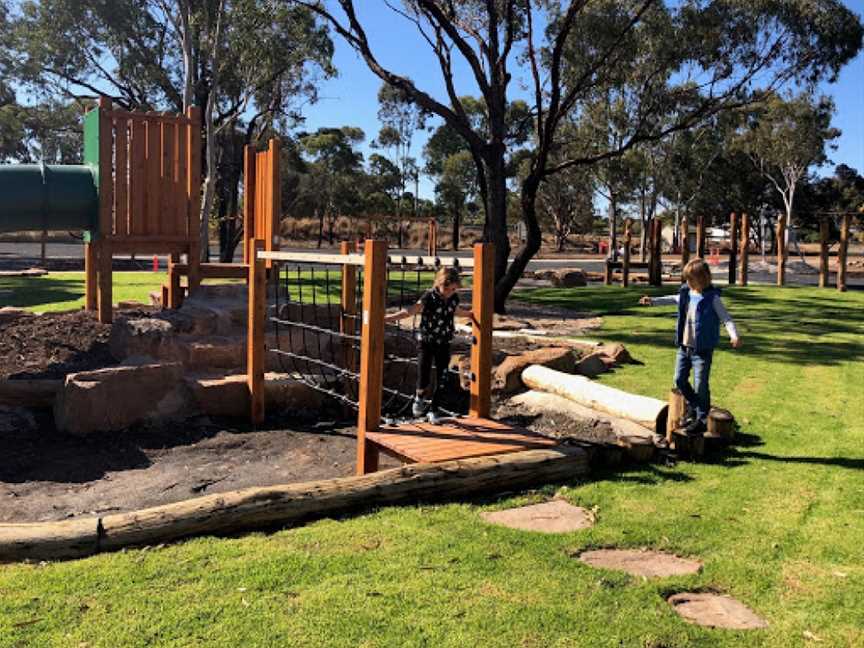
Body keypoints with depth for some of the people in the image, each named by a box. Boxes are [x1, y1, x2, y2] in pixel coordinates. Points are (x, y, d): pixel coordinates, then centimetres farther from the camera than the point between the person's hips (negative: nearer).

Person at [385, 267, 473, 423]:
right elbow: (410, 311, -19)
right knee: (424, 380, -9)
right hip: (426, 342, -4)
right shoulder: (429, 297, -16)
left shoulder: (454, 298, -1)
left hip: (444, 344, 4)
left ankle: (433, 409, 23)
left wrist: (471, 313, 37)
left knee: (442, 381, 4)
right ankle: (420, 397, 26)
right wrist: (387, 318, -28)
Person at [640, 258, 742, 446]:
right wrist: (653, 301, 19)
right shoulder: (686, 293, 4)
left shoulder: (712, 298, -13)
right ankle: (693, 406, 35)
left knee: (700, 385, 1)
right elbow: (673, 299, 24)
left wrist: (734, 336, -30)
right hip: (684, 346, 6)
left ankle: (701, 420, 15)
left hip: (702, 349, -6)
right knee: (680, 380, 12)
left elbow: (726, 318, -15)